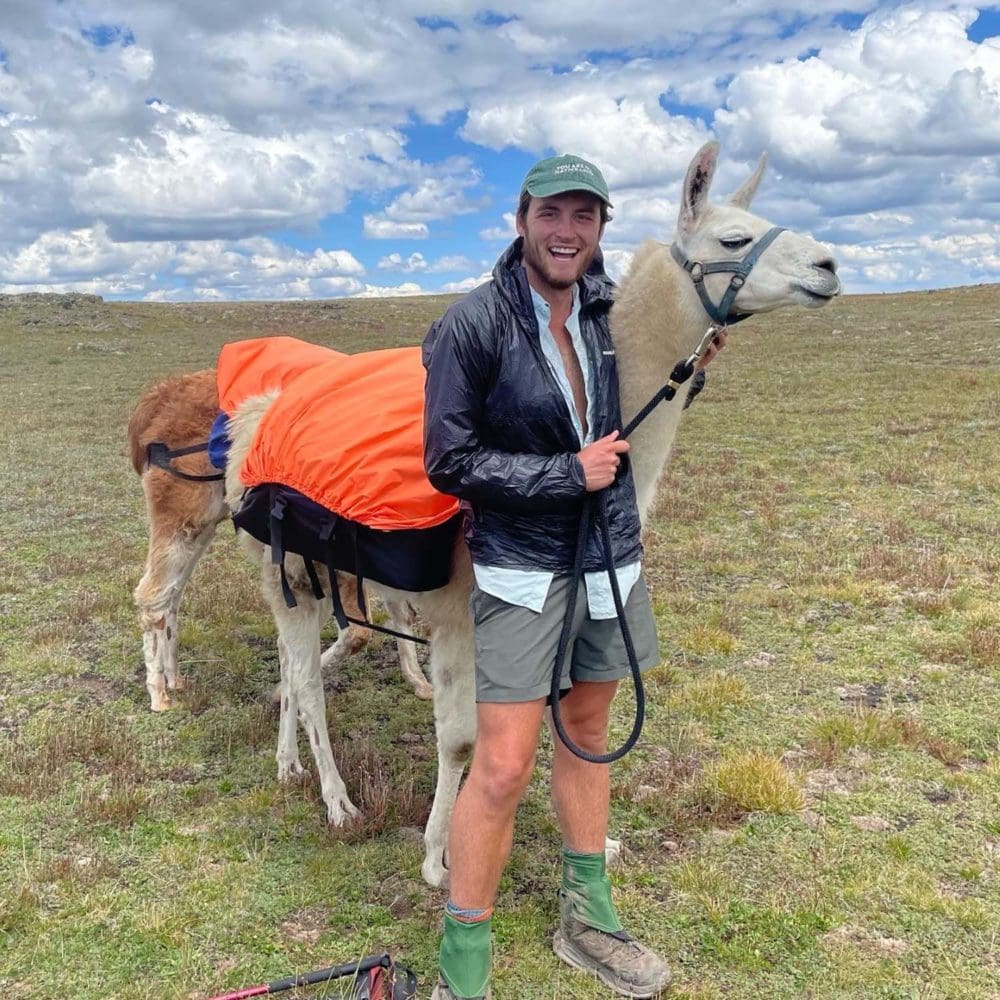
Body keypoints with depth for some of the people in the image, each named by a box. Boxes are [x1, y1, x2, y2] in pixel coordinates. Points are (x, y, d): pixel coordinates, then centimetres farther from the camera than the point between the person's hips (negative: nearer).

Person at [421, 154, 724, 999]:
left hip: (610, 560, 6)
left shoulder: (609, 308, 2)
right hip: (523, 570, -6)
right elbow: (449, 462, -15)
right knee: (503, 768, -5)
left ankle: (587, 919, 38)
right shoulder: (474, 325, -15)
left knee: (588, 735, 19)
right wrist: (566, 474, -18)